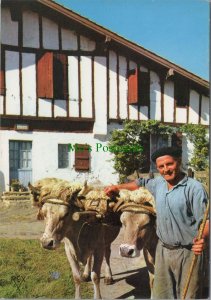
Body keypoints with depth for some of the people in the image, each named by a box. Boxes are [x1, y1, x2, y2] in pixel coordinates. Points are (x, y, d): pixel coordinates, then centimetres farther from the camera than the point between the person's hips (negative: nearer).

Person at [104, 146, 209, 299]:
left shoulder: (194, 188, -15)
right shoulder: (159, 183, 6)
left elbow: (206, 219, -19)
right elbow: (142, 183, 26)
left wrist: (204, 238, -37)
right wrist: (118, 187, 21)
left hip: (188, 252, -6)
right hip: (163, 250, 6)